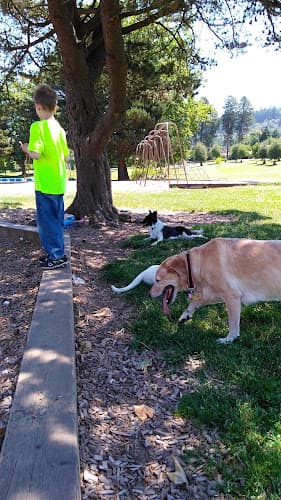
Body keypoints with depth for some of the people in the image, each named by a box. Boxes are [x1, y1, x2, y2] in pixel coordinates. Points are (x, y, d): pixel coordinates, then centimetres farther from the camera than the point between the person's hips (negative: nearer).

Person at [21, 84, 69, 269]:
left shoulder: (38, 126, -13)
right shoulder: (59, 128, 9)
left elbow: (36, 154, -20)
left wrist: (26, 149, -1)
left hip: (45, 184, -7)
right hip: (59, 183, 7)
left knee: (47, 220, 1)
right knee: (57, 220, 15)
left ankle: (56, 256, 5)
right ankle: (57, 252, 24)